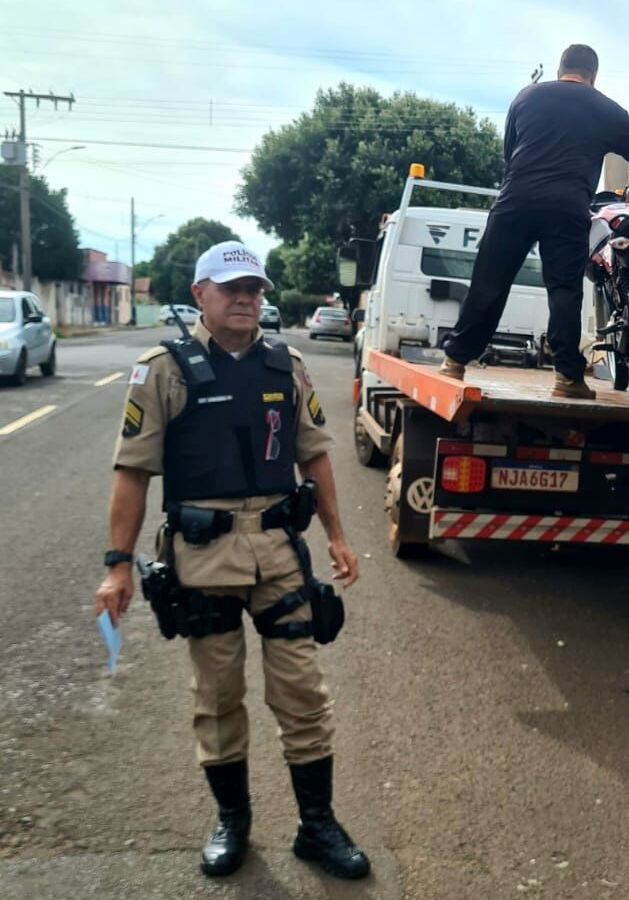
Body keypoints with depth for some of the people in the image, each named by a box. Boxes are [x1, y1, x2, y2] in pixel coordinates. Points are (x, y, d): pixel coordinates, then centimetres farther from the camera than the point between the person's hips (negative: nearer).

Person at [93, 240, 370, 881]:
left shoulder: (286, 367, 7)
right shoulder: (164, 370, -5)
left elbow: (313, 454, 14)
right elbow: (133, 470, -5)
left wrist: (336, 534, 10)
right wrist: (119, 563, -9)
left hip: (278, 548, 3)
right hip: (202, 555, -2)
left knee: (301, 690, 7)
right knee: (217, 695, 11)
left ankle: (317, 824, 24)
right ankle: (231, 819, 32)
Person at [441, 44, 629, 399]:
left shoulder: (528, 95, 19)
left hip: (518, 198, 1)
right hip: (569, 206, -1)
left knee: (489, 282, 3)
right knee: (565, 289, 1)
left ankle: (456, 360, 6)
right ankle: (568, 376, -3)